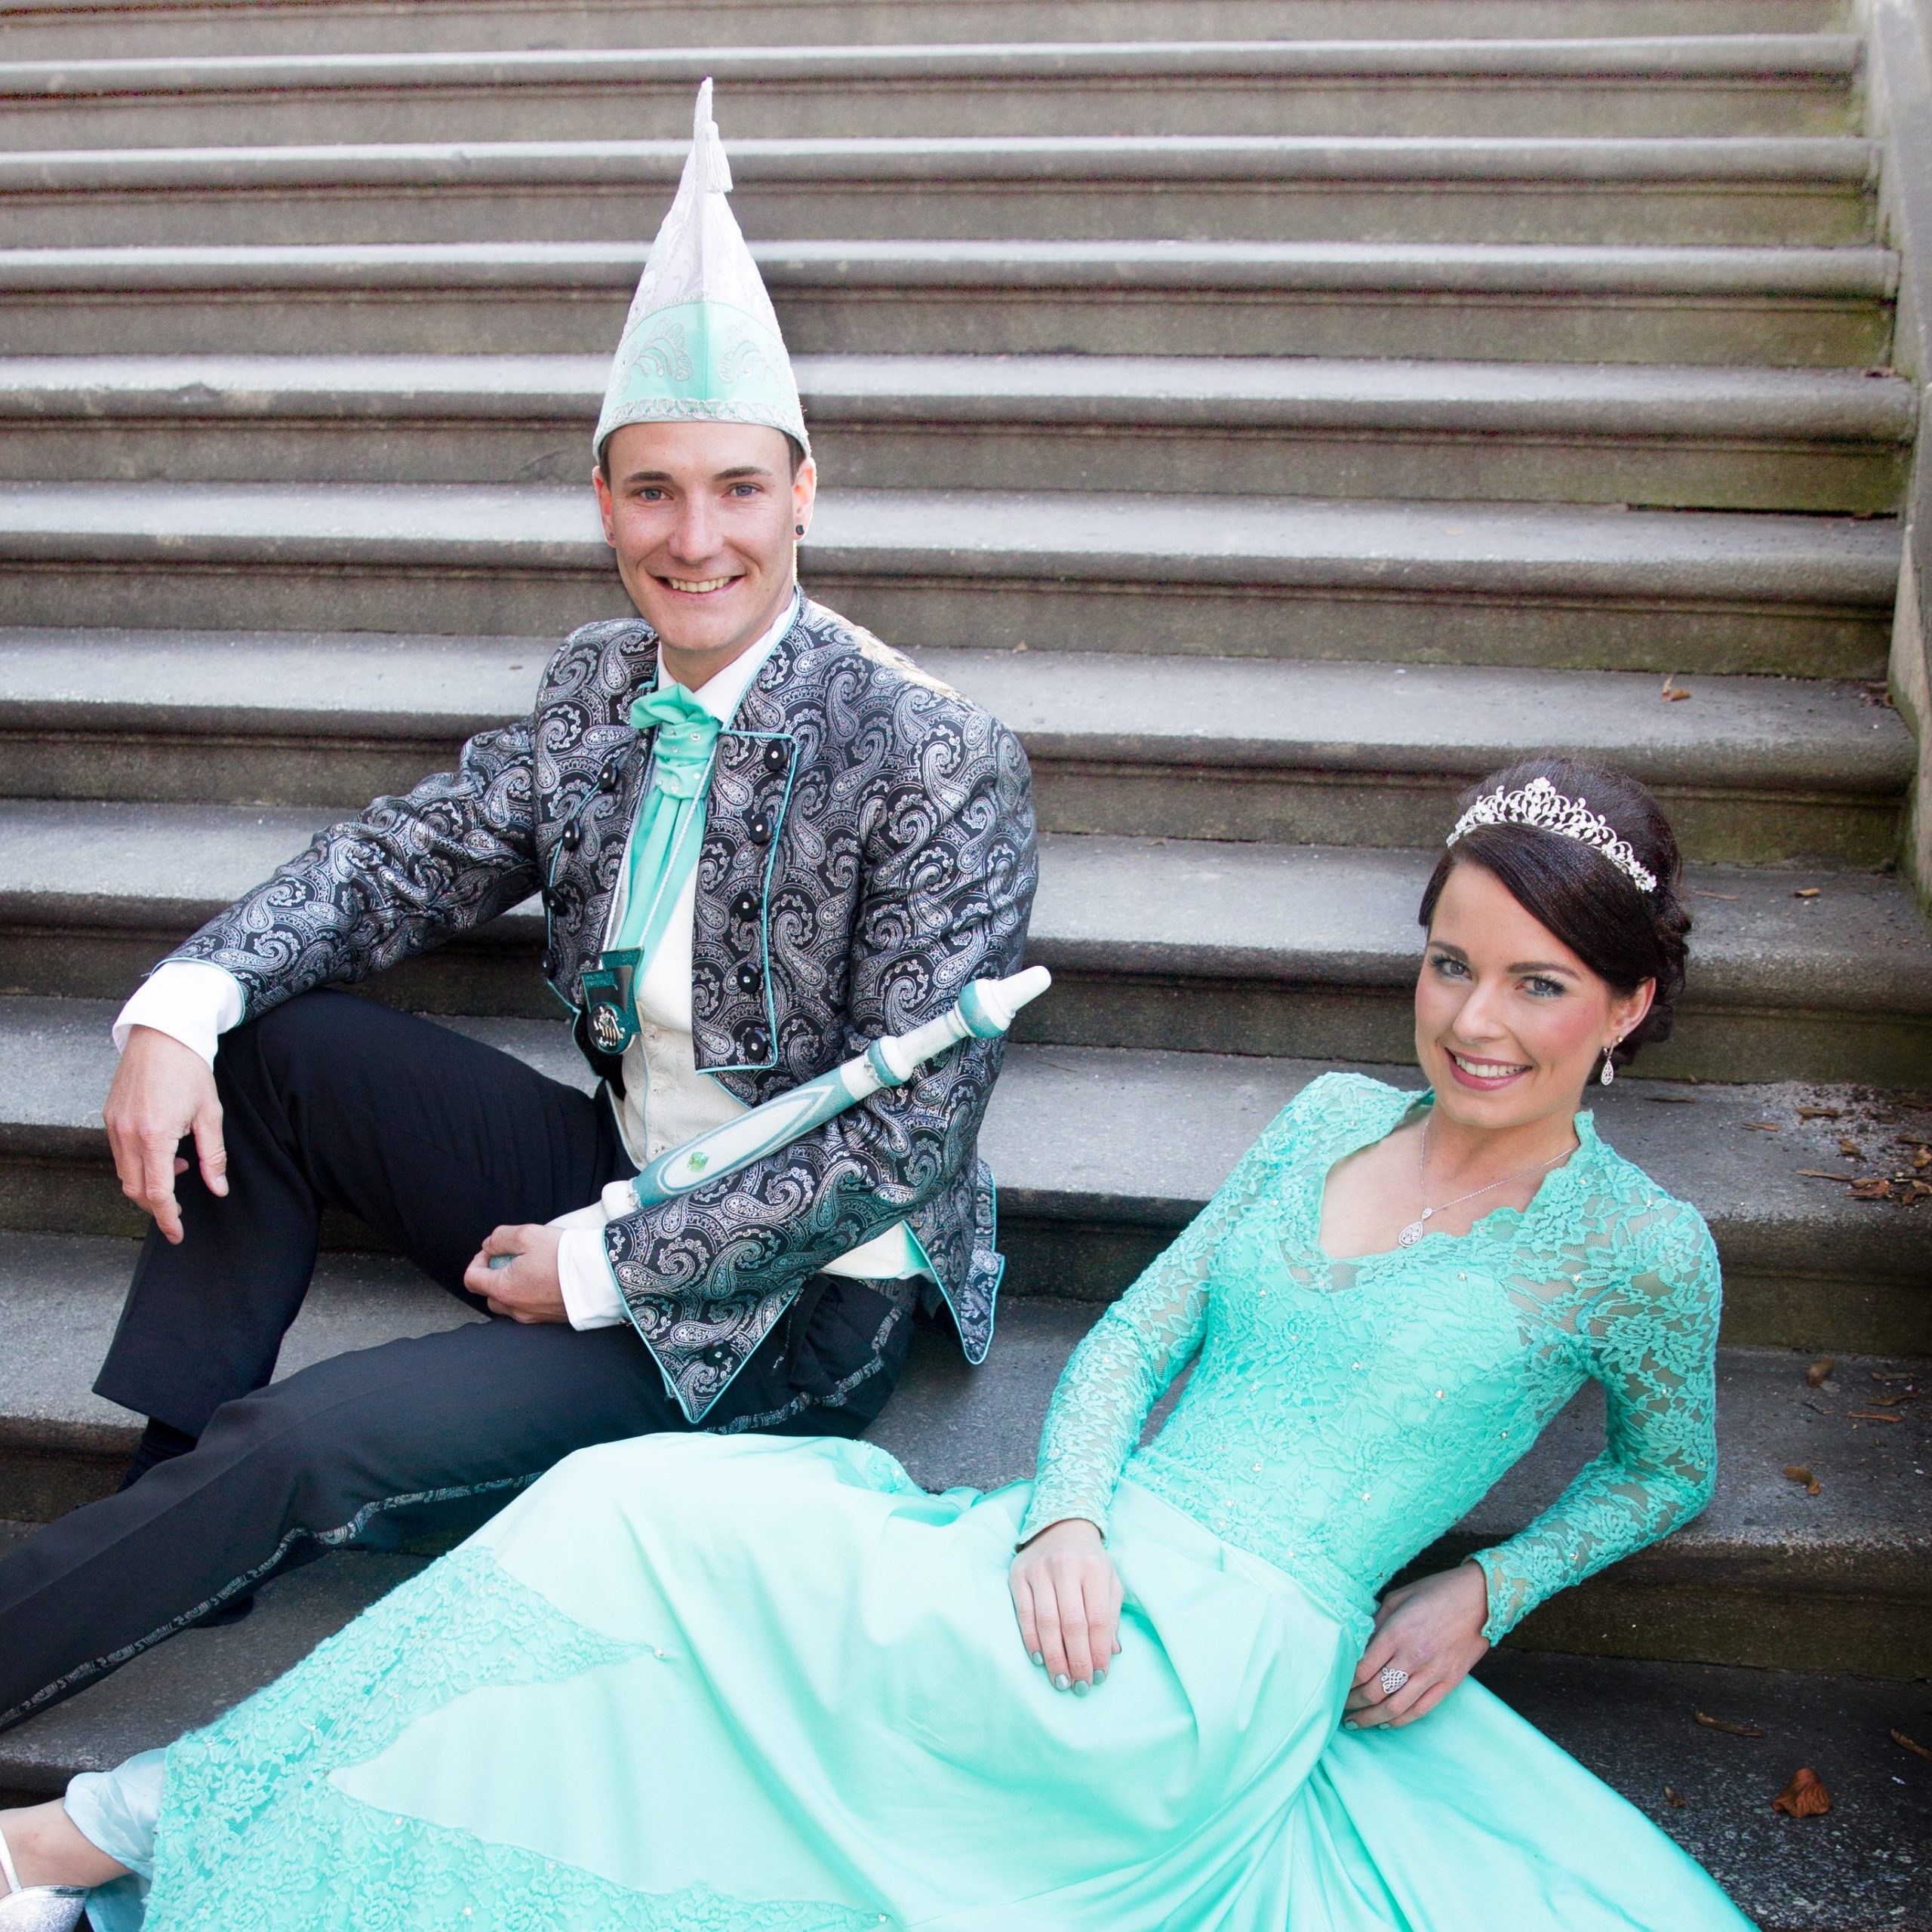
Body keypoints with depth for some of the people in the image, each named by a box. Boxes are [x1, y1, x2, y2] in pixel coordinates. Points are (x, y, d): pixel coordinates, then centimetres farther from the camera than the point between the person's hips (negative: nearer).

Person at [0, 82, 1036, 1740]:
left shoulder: (942, 764, -21)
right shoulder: (601, 685, 1)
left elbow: (907, 1135, -20)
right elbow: (411, 859, 6)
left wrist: (606, 1272, -17)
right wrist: (182, 1007, -13)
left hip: (798, 1299, -7)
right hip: (613, 1173, 7)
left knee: (308, 1445, -19)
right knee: (265, 1042, -3)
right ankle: (177, 1490, 6)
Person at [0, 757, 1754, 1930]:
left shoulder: (1640, 1248, 0)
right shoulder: (1333, 1120, 12)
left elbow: (1673, 1472, 16)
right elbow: (1134, 1337, 10)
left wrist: (1483, 1593, 1)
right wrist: (1067, 1515, -9)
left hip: (1210, 1669, -5)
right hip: (1101, 1599, 5)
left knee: (635, 1518, -16)